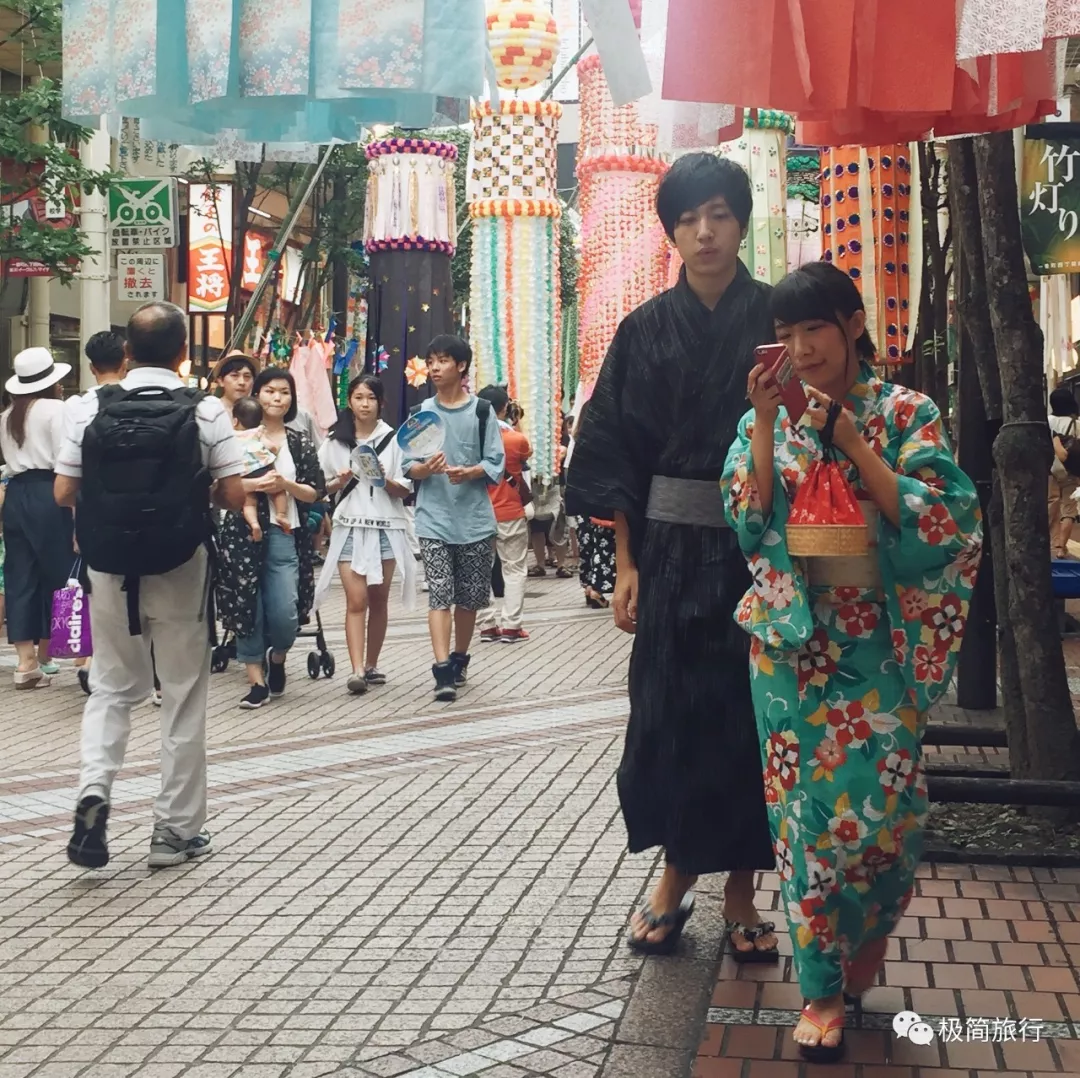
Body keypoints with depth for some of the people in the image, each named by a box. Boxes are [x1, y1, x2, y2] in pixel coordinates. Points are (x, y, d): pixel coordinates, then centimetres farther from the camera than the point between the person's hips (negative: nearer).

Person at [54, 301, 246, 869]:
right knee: (183, 695, 9)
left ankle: (93, 789, -8)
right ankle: (176, 830, 15)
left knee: (112, 687, 17)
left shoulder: (91, 407, -3)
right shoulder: (205, 411, -8)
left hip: (109, 567, 2)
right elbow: (233, 496, -8)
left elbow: (64, 492, -2)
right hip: (180, 569, -2)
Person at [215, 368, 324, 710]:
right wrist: (252, 484, -17)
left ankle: (278, 656, 27)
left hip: (284, 535, 1)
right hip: (242, 532, -1)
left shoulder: (300, 443, 10)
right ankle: (257, 680, 10)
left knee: (285, 614, -5)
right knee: (247, 607, -1)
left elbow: (314, 493, 5)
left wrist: (285, 484, -11)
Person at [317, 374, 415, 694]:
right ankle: (357, 670, -15)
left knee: (379, 600, 7)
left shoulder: (393, 439, 4)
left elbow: (405, 490, 4)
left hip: (386, 527, 1)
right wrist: (340, 482, -10)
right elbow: (323, 486, 10)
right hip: (350, 527, -1)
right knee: (356, 600, -10)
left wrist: (385, 480, -15)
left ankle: (371, 665, 18)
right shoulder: (335, 440, 6)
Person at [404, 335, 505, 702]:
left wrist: (468, 472, -21)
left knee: (469, 597, 10)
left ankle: (459, 659, 30)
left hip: (475, 518, 0)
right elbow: (409, 468, 4)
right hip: (434, 519, 0)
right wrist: (426, 468, -19)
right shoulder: (420, 411, 6)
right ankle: (443, 671, -16)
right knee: (439, 595, -10)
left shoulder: (481, 411, 1)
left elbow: (496, 465, -2)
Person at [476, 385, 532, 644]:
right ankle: (511, 626, 0)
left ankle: (488, 625, 8)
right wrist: (512, 427, 15)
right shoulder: (517, 439, -8)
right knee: (514, 570, 5)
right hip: (510, 515, -2)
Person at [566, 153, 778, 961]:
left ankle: (741, 892, 15)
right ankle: (676, 876, 19)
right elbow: (619, 452, 3)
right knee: (668, 708, 4)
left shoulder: (777, 320, 1)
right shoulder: (646, 331, 5)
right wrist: (626, 564, -3)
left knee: (748, 709, 3)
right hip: (670, 546, 1)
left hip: (755, 544, -1)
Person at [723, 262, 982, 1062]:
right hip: (793, 638, 2)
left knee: (883, 804, -2)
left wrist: (850, 438, -17)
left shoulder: (907, 413, -2)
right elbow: (750, 522, -5)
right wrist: (765, 424, -14)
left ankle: (871, 928, 29)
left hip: (879, 640, -2)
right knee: (807, 809, 3)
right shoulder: (767, 420, 5)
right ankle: (824, 988, 13)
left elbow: (933, 522, -12)